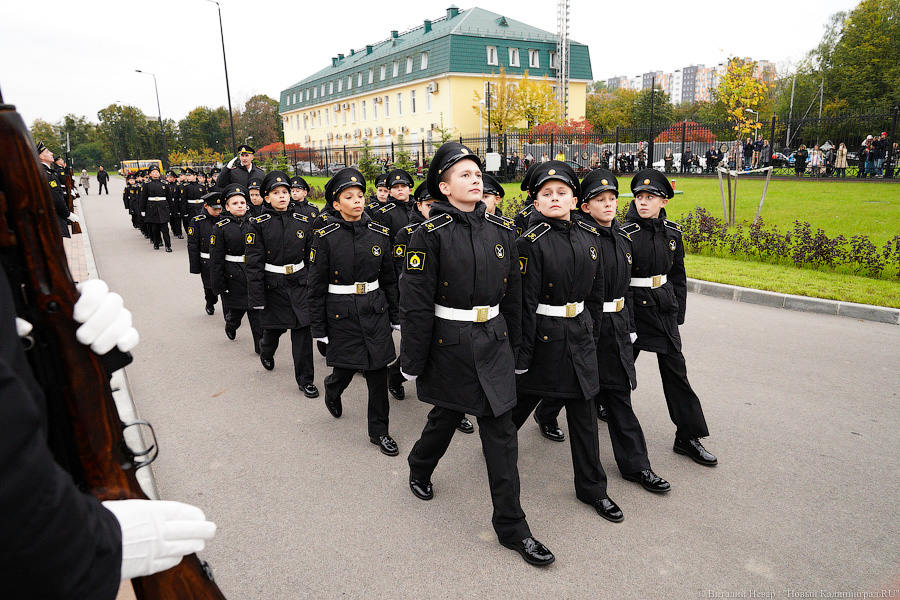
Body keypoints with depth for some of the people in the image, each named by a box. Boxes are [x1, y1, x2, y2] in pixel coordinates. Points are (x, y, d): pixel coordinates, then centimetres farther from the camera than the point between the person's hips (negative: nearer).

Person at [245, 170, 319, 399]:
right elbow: (253, 263, -6)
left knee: (303, 329, -3)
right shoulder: (258, 224, -4)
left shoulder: (304, 222, 3)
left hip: (300, 282, 2)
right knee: (274, 326, 13)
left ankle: (305, 379, 9)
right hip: (273, 285, -1)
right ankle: (266, 351, 50)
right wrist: (257, 298, -10)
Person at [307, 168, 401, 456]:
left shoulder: (380, 234, 2)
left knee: (378, 371, 4)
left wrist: (395, 316, 9)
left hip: (375, 310, 2)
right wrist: (318, 328, -4)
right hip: (341, 313, -2)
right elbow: (316, 287, -4)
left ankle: (379, 431, 20)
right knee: (344, 370, 9)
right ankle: (332, 390, 47)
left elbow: (389, 279, 9)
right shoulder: (325, 237, -7)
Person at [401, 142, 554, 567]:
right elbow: (415, 305, -11)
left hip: (493, 342, 4)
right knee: (446, 416, 18)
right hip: (449, 345, -3)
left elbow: (513, 296, 10)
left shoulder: (501, 230, 4)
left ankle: (511, 526, 18)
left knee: (501, 432, 5)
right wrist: (413, 364, -9)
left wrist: (512, 348, 12)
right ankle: (420, 470, 51)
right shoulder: (430, 234, -10)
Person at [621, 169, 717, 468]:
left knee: (675, 369, 5)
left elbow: (678, 275, 12)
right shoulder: (625, 233, -10)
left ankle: (688, 437, 13)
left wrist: (678, 313, 9)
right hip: (632, 306, -4)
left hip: (664, 308, 4)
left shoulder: (672, 233, 4)